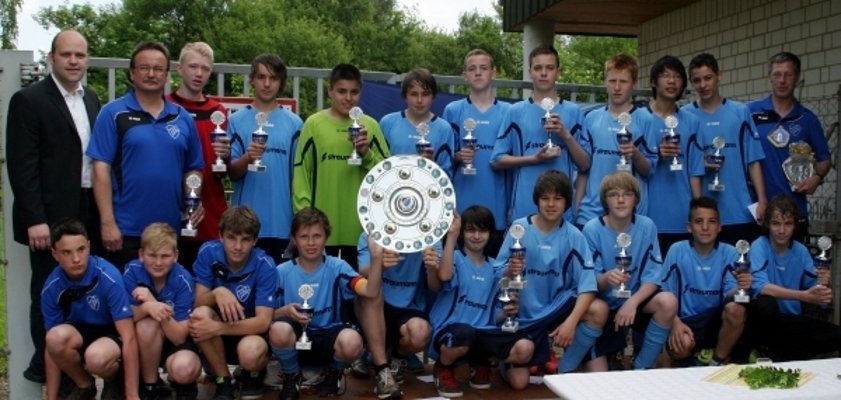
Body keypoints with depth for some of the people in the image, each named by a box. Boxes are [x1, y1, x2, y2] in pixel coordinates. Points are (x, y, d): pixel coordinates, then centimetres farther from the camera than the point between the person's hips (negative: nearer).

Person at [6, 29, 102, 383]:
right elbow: (22, 166, -12)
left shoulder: (91, 100, 13)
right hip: (51, 216, -6)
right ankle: (46, 365, 18)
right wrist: (35, 219, -17)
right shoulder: (29, 100, -7)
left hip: (90, 214, 6)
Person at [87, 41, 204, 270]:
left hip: (173, 231, 4)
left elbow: (193, 169, 14)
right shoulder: (113, 114, -2)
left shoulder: (182, 118, 9)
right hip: (126, 232, -3)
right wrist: (108, 222, -12)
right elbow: (101, 170, -7)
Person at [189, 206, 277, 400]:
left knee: (249, 352, -36)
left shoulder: (264, 265, -20)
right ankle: (223, 381, -9)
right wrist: (217, 293, -36)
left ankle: (255, 374, 5)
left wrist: (215, 328, -35)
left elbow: (263, 321, -24)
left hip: (252, 331, -2)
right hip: (219, 340, 2)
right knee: (200, 314, -29)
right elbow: (197, 305, -13)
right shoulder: (208, 253, -14)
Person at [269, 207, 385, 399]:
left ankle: (335, 372, 5)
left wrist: (376, 257, -34)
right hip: (296, 339, 0)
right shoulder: (282, 272, -3)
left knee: (352, 341, -34)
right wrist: (285, 311, -23)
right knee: (279, 329, -35)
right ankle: (291, 376, 1)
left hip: (329, 337, 0)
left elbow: (370, 291, -19)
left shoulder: (336, 267, -4)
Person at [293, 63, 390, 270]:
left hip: (360, 223, 1)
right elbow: (301, 171, 0)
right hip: (321, 223, -1)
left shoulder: (370, 125, 5)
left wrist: (366, 154, -12)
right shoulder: (314, 124, 1)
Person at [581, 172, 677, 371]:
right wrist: (605, 279, -37)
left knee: (668, 302, -29)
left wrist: (633, 302, -29)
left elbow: (652, 277, -10)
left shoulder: (647, 226, -8)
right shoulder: (592, 229, -14)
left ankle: (641, 368, -10)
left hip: (635, 299, 3)